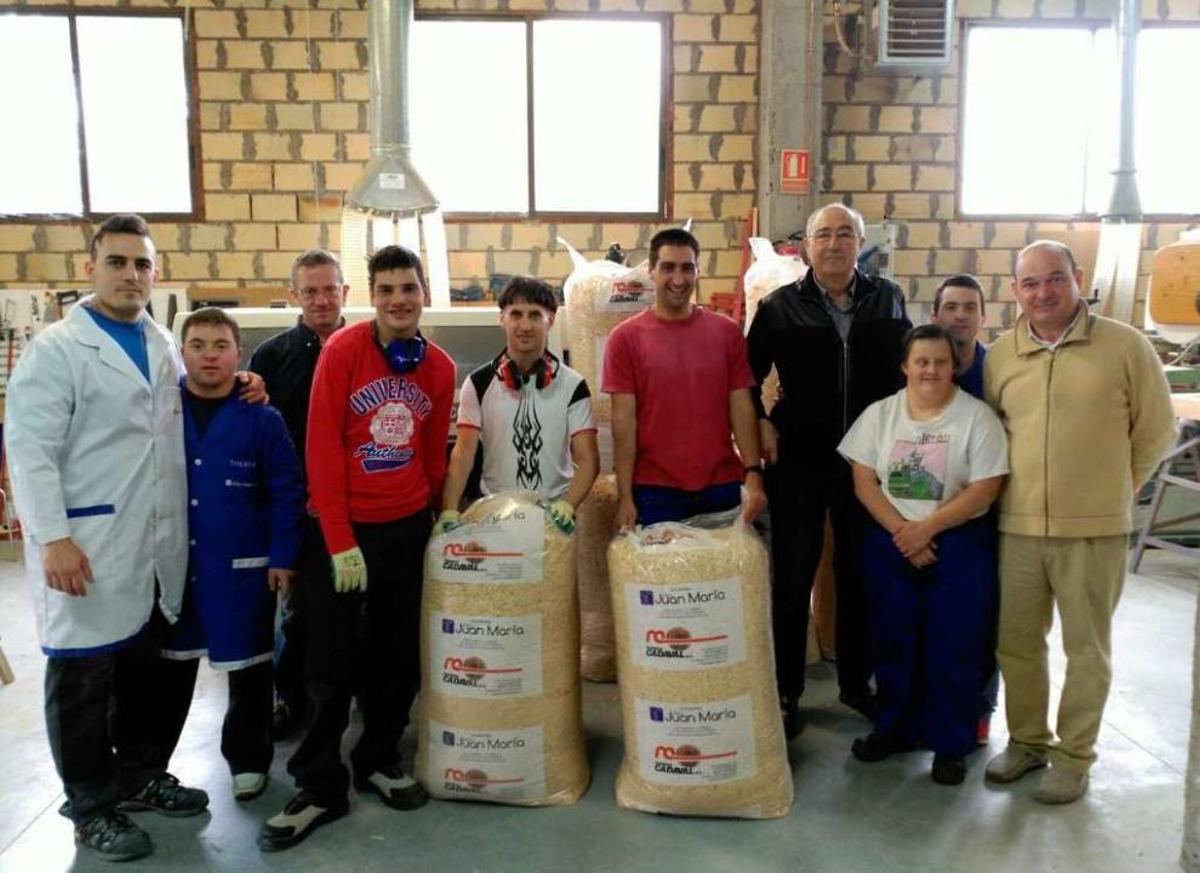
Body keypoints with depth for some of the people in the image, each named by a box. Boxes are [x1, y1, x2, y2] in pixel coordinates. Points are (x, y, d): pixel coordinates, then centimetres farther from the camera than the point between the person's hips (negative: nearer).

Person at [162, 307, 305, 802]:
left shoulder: (262, 419, -6)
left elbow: (287, 493, -5)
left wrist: (282, 558, -9)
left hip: (242, 565, -2)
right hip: (170, 560, 3)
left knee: (247, 667, 8)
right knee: (167, 662, 17)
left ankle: (248, 758, 27)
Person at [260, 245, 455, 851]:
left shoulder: (440, 368, 2)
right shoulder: (342, 350, -10)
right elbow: (322, 449, -13)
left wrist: (438, 519, 9)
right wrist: (340, 541, -14)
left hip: (408, 528, 4)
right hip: (343, 528, -4)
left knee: (397, 656, 13)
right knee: (331, 664, 3)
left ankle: (379, 761, 32)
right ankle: (320, 788, 17)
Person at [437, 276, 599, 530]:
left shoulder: (572, 386, -3)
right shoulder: (478, 384, -1)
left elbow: (587, 458, -7)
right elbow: (463, 452, -7)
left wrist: (567, 505, -23)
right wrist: (449, 510, -20)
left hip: (554, 514, 0)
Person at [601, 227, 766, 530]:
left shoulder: (726, 332, 4)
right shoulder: (625, 337, -2)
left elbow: (742, 408, 4)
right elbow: (624, 420, -5)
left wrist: (753, 475, -6)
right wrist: (625, 496, -8)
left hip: (722, 488, 2)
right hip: (655, 492, -2)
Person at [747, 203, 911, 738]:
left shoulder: (888, 300, 6)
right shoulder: (780, 307, 0)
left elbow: (907, 366, 13)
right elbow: (748, 373, 7)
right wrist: (760, 423, -4)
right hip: (798, 460, -2)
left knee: (860, 574, 13)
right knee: (791, 577, 4)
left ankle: (856, 682, 29)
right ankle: (785, 692, 17)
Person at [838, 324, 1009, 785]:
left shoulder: (977, 417, -6)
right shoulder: (879, 413, 3)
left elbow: (984, 489, -11)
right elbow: (864, 482, -1)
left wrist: (927, 528, -16)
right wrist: (902, 531, -12)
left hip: (959, 545, -2)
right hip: (890, 543, 3)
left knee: (953, 648, 3)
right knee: (893, 642, 11)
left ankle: (951, 744, 19)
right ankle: (895, 728, 28)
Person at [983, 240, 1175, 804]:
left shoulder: (1124, 345, -5)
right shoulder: (1000, 355, 4)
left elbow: (1155, 428, 3)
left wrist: (1113, 489, 6)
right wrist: (1019, 485, 9)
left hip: (1094, 529, -3)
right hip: (1018, 526, 3)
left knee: (1086, 649, 9)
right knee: (1016, 642, 13)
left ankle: (1074, 758, 25)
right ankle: (1027, 742, 32)